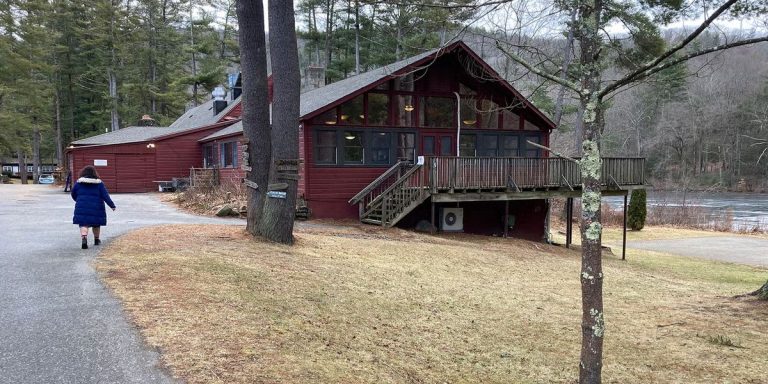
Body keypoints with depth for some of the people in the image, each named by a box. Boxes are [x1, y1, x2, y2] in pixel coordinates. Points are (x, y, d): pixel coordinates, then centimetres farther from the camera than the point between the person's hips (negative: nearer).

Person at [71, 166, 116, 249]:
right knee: (96, 224, 16)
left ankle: (84, 239, -26)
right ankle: (96, 240, 30)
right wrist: (112, 205, -1)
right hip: (96, 208, 0)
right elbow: (105, 196, -5)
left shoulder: (78, 183, 4)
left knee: (83, 224, -2)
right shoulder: (99, 183, 0)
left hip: (82, 207, 0)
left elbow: (73, 195, 14)